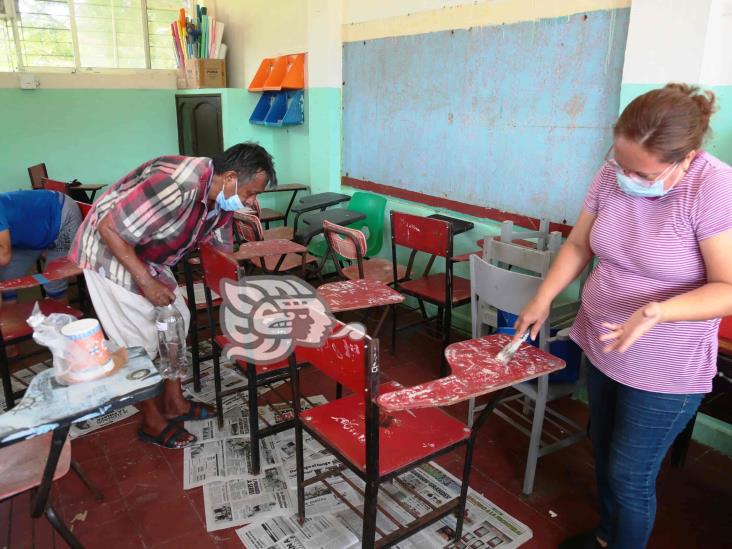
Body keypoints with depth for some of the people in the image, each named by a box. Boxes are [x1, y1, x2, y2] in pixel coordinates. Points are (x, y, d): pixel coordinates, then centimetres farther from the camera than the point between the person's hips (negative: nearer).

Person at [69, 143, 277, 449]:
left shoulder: (221, 196, -7)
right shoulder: (177, 186, -36)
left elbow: (221, 250, 5)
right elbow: (109, 229, -31)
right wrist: (147, 283, -26)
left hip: (147, 256, 9)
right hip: (109, 252, -9)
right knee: (140, 338, -3)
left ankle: (174, 403, 26)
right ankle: (153, 422, 16)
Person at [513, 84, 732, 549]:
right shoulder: (613, 175, -6)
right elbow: (578, 245, 4)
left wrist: (657, 311, -36)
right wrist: (542, 300, -3)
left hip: (665, 370, -6)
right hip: (600, 346, 6)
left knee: (630, 476, 7)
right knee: (604, 454, 23)